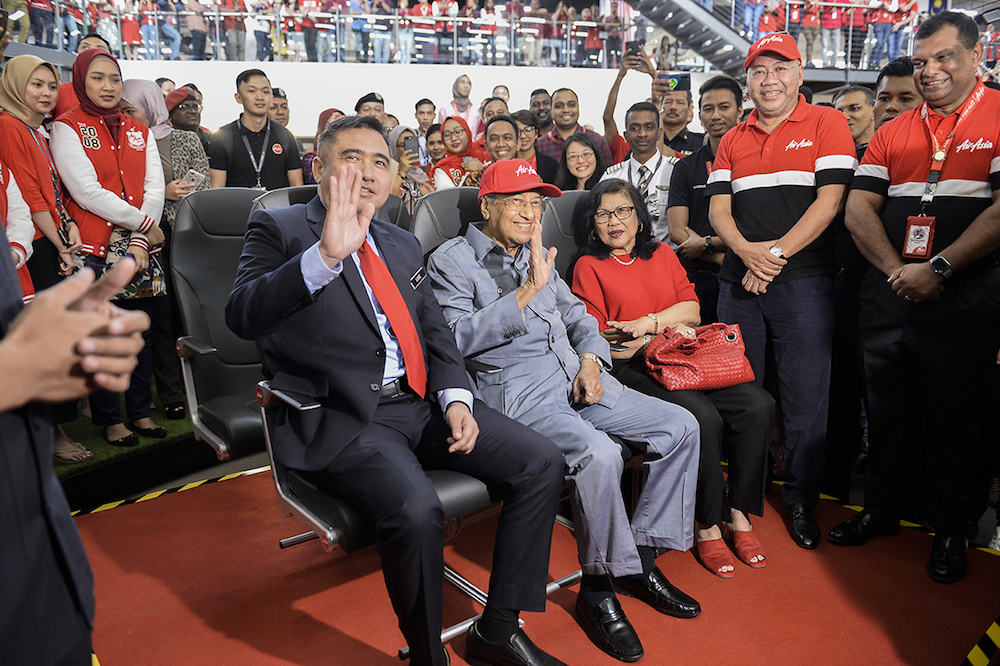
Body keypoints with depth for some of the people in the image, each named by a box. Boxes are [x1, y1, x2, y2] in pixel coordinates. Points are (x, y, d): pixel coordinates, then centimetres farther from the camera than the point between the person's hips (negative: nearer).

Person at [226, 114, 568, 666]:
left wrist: (456, 398, 1)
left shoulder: (403, 244, 20)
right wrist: (326, 254, -33)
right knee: (416, 510, -32)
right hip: (343, 419, -6)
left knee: (542, 463, -7)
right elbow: (242, 317, -18)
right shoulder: (279, 229, 1)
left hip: (423, 404, 7)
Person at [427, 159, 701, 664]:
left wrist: (590, 359, 5)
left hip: (575, 378, 8)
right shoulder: (452, 262, 0)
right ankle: (600, 588, -10)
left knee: (681, 427, -3)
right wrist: (528, 291, -17)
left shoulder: (537, 257, 23)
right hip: (515, 391, -8)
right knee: (599, 453, -33)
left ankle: (642, 558, 8)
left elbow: (577, 317, 26)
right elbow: (459, 338, -14)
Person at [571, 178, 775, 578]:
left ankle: (738, 514, -4)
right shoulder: (589, 266, 6)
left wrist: (648, 323, -8)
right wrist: (668, 329, -4)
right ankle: (707, 525, -11)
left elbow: (691, 308, 11)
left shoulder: (661, 254, 21)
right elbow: (598, 343, -2)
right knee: (703, 418, -30)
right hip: (631, 368, -5)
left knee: (758, 406, -18)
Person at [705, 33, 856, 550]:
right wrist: (747, 251, -12)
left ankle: (801, 501, 17)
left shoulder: (826, 123, 4)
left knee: (806, 398, 0)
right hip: (738, 282, 4)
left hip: (803, 280, -3)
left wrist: (777, 252, -13)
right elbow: (718, 207, 7)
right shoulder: (732, 140, 16)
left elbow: (830, 199, -6)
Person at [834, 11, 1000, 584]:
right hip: (888, 294, 4)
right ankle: (881, 510, 30)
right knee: (887, 407, 13)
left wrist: (938, 268, -18)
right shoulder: (893, 134, 12)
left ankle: (952, 532, 24)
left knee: (954, 416, 6)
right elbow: (859, 208, 5)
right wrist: (895, 269, -9)